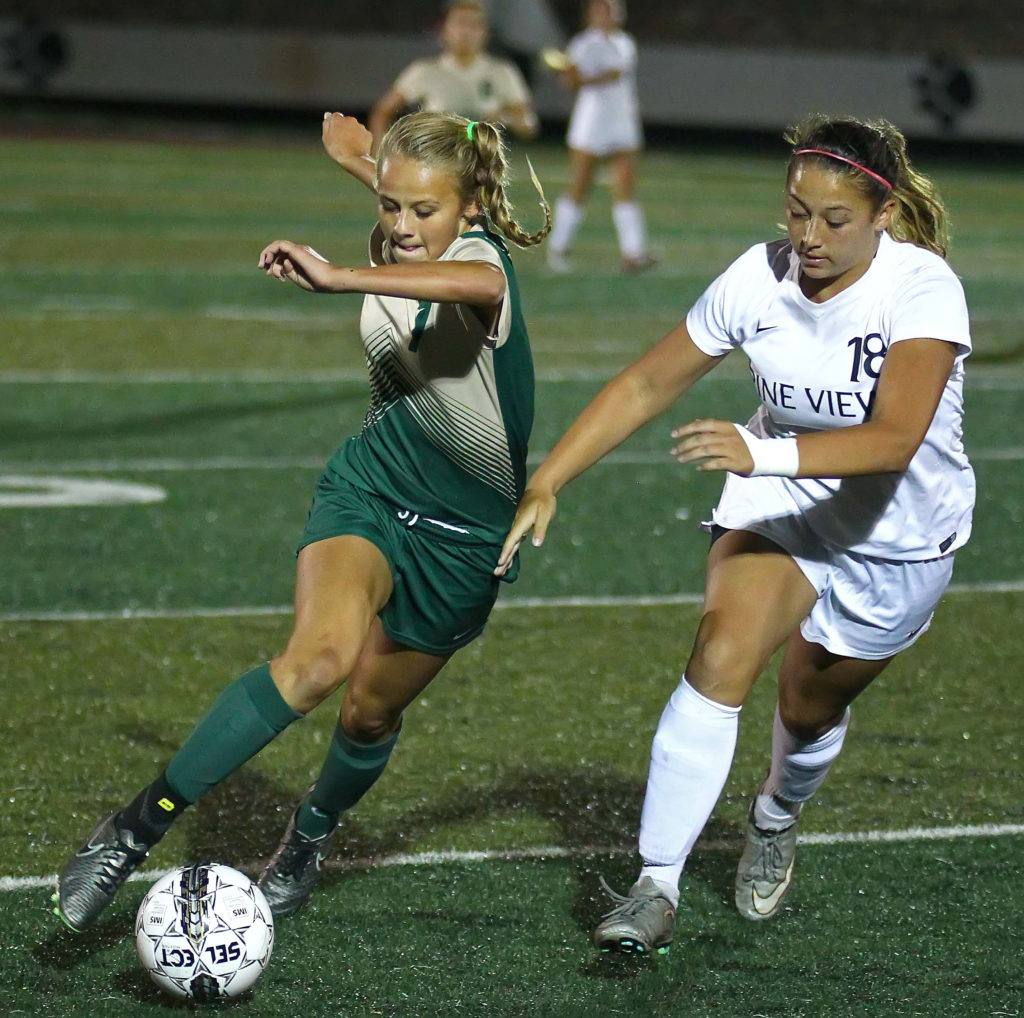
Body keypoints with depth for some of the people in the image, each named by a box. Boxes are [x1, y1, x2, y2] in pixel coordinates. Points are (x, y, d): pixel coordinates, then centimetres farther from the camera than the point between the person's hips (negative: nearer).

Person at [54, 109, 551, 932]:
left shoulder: (479, 256, -23)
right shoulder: (397, 248, -5)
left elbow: (480, 281, -53)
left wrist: (342, 278, -61)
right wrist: (367, 160, 35)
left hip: (465, 537, -2)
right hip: (368, 492, 2)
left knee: (374, 709, 11)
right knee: (323, 653, -27)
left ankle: (310, 834, 46)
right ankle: (138, 828, -27)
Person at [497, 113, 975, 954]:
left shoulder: (922, 290, -27)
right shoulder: (760, 279, -16)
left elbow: (893, 440, -39)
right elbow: (647, 386, -8)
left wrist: (765, 453, -53)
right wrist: (545, 485, -15)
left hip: (896, 538, -1)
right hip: (779, 506, 2)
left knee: (811, 709, 14)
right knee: (721, 656, -23)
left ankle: (776, 821, 50)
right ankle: (657, 886, -20)